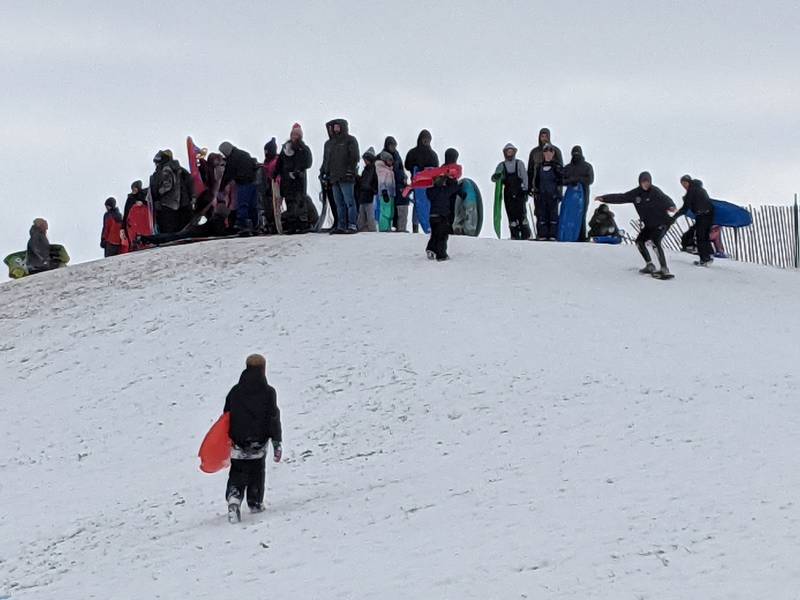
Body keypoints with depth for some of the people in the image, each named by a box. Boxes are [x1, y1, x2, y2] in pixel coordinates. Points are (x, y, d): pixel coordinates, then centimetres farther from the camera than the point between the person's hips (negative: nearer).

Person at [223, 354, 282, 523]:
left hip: (238, 441, 1)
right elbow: (274, 419, -7)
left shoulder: (235, 391, 1)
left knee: (237, 474, 4)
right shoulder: (268, 392, -7)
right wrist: (277, 442, -2)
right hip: (259, 442, -1)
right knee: (257, 472, 18)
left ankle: (233, 501, -19)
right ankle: (255, 503, 24)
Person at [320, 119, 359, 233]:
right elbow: (326, 160, 28)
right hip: (334, 178, 7)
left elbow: (354, 157, -5)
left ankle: (352, 225, -10)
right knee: (339, 204, 6)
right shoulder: (329, 143, 23)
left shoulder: (350, 140, 3)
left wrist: (350, 170, -15)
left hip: (346, 177, -7)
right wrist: (324, 172, 16)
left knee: (349, 202, -9)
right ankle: (341, 226, 7)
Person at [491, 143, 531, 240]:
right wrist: (496, 177, -21)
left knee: (521, 214, -9)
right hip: (508, 193, 2)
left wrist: (525, 190, -6)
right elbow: (494, 178, 3)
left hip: (519, 192, -2)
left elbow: (524, 177, 2)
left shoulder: (519, 163, 5)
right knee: (511, 215, -1)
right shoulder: (501, 165, 10)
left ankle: (526, 235, -5)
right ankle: (515, 235, 3)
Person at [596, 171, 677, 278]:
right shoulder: (636, 193, 3)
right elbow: (620, 198, 6)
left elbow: (665, 199, -32)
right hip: (649, 225, 8)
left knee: (655, 242, -24)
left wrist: (671, 206, -55)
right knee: (639, 241, 10)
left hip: (662, 223, -8)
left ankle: (665, 270, -28)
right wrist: (604, 198, 0)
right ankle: (650, 265, 20)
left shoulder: (655, 191, -16)